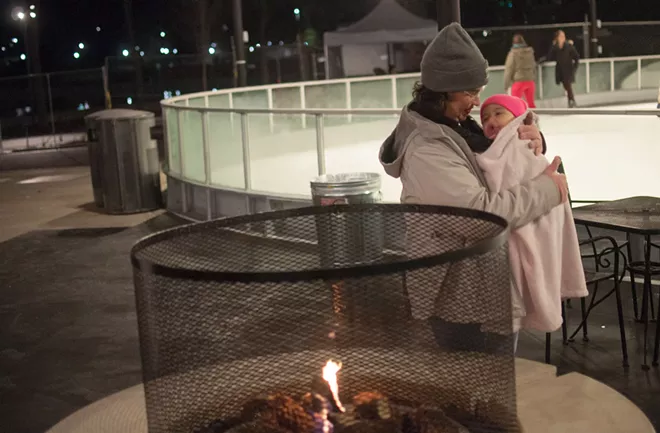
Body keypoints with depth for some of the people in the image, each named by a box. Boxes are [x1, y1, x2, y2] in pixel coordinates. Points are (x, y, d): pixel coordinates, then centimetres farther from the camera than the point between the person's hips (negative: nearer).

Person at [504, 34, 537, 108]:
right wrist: (534, 81, 24)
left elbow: (509, 69, -7)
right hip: (530, 81, 5)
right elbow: (533, 67, 15)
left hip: (518, 82, -5)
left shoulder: (513, 53, -8)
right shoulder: (530, 52, 8)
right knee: (531, 103, 14)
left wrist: (506, 85, -1)